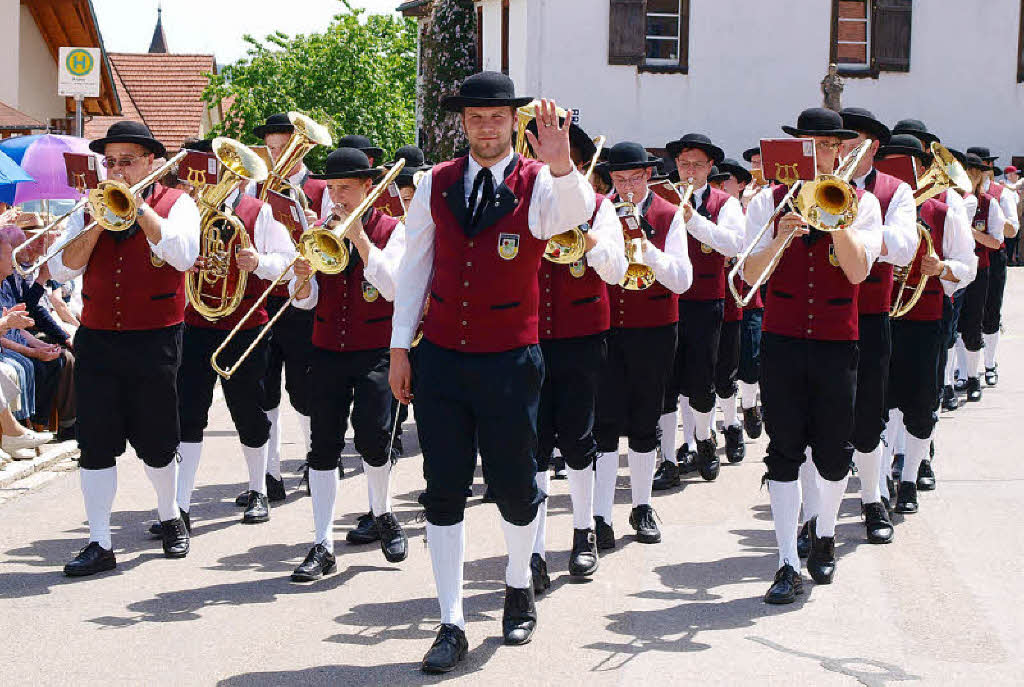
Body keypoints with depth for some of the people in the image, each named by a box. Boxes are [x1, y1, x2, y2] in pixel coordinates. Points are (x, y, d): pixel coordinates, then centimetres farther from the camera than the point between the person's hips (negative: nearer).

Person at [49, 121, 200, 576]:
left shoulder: (176, 203, 2)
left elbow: (183, 255, -18)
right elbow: (63, 269, -1)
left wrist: (138, 205, -15)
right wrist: (99, 221, -11)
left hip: (154, 342, -2)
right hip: (96, 341, 3)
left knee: (156, 444, 6)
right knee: (96, 445, -1)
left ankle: (170, 517, 32)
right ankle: (99, 544, 4)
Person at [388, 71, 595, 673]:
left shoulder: (538, 184, -4)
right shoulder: (436, 185, 5)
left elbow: (574, 212, -28)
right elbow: (414, 267, 10)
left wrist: (562, 165, -48)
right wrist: (400, 347, 7)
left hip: (510, 362, -2)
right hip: (440, 358, 2)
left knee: (516, 485, 9)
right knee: (444, 490, 2)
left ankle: (519, 585, 38)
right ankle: (453, 626, 10)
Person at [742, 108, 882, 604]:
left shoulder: (862, 203, 4)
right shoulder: (770, 200, 5)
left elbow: (858, 271, -10)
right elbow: (749, 274, -4)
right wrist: (780, 239, -21)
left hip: (837, 343, 0)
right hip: (782, 340, 0)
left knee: (834, 452, 6)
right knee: (784, 451, -2)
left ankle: (824, 533, 33)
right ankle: (788, 564, 2)